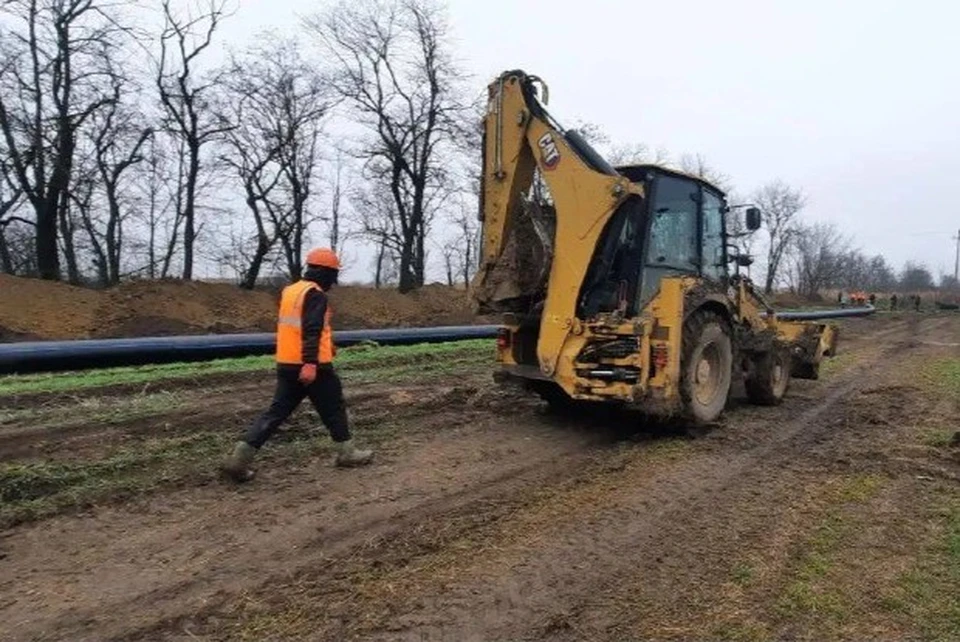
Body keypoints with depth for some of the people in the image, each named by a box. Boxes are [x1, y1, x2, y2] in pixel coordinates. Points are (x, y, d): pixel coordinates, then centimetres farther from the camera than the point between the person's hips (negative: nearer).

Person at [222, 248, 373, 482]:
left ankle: (239, 458, 3)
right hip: (311, 366, -8)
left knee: (277, 412, 9)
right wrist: (311, 362, -29)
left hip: (286, 364, 8)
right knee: (333, 408, 9)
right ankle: (347, 453, 22)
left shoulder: (289, 291, 17)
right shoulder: (315, 294, -12)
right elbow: (312, 330, -23)